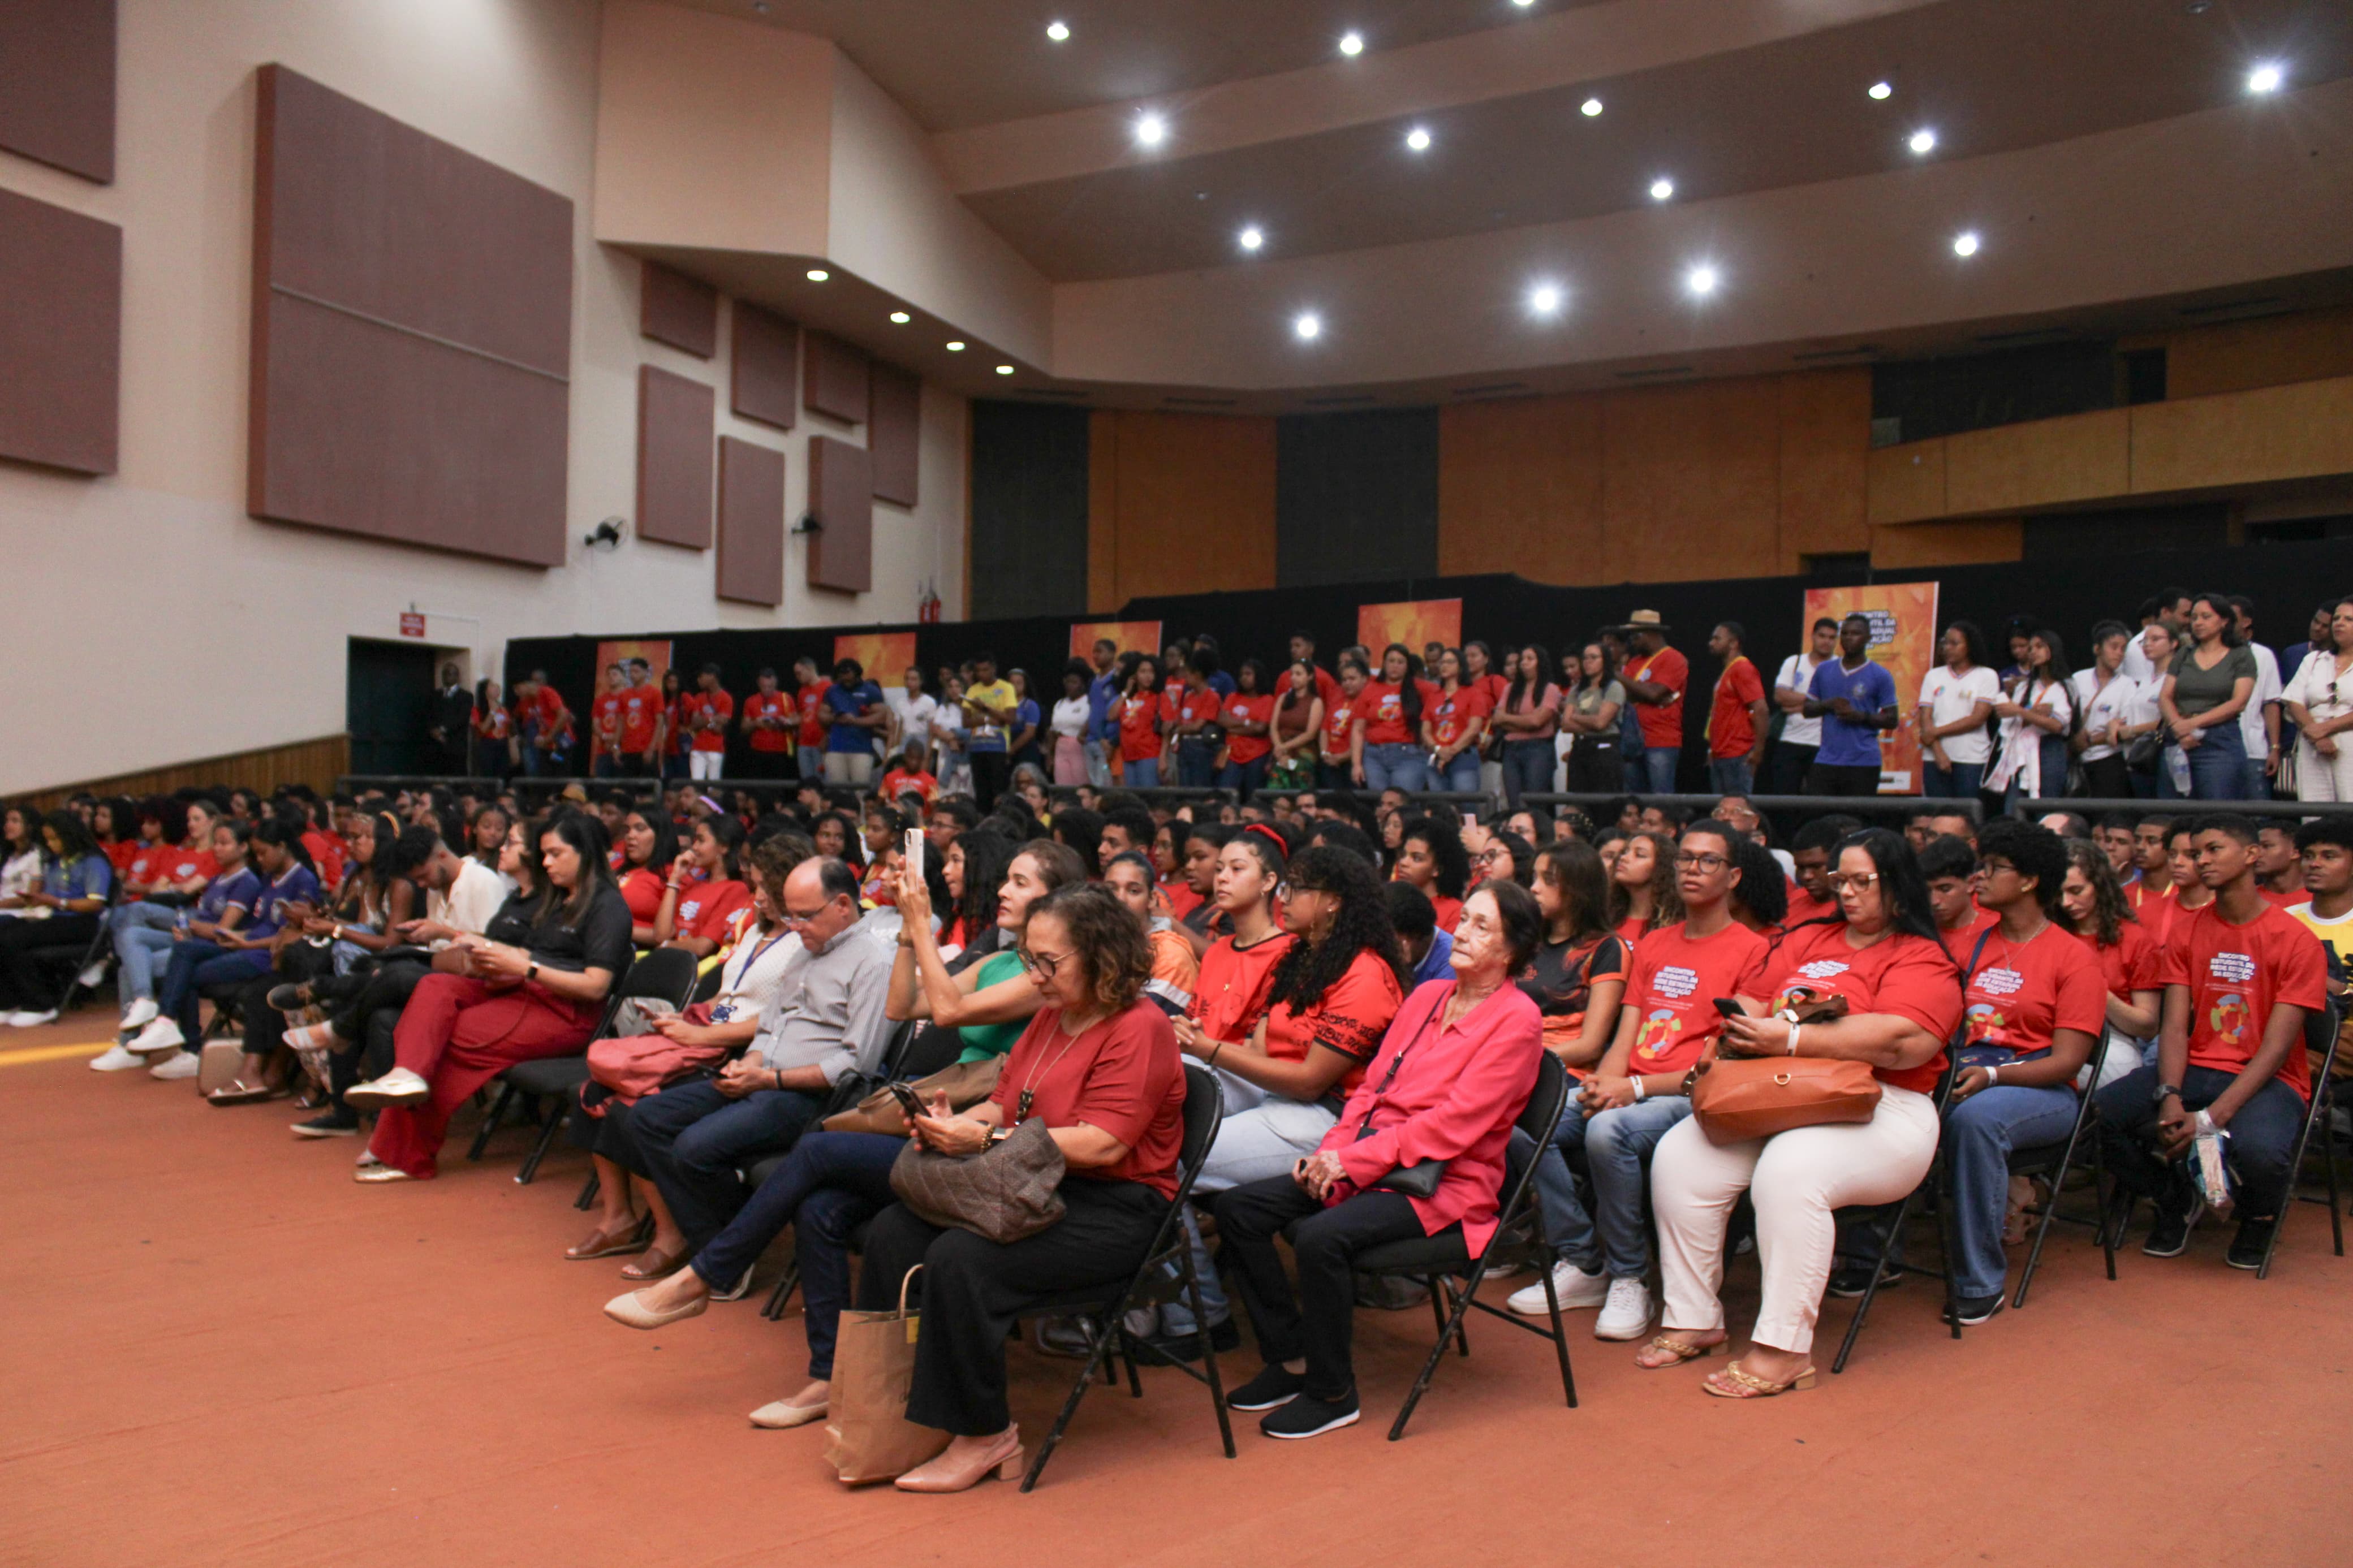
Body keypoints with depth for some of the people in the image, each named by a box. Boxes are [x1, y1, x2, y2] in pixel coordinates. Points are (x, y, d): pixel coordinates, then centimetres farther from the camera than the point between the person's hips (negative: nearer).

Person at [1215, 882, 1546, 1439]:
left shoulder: (1517, 1019, -9)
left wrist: (1356, 1160, -19)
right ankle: (1291, 1359, 6)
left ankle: (1333, 1393, -10)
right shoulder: (1427, 996, 15)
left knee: (1321, 1235, -32)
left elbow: (1456, 1122, -17)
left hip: (1444, 1184, -8)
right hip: (1370, 1160, 8)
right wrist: (1332, 1148, -3)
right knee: (1238, 1207, -6)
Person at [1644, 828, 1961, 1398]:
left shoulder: (1922, 960, 0)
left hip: (1882, 1112, -6)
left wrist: (1789, 1040, -20)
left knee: (1789, 1170, -35)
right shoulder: (1808, 940, 21)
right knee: (1679, 1155, -16)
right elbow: (1752, 998, 21)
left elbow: (1903, 1041, -17)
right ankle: (1693, 1319, -5)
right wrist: (1741, 1031, -4)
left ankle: (1783, 1350, -25)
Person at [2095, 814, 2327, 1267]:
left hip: (2268, 1079, -4)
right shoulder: (2187, 931, 8)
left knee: (2258, 1150, -38)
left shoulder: (2297, 940, -7)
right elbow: (2174, 1027, 0)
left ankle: (2260, 1215, 4)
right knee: (2099, 1114, -23)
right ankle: (2176, 1200, 9)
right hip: (2196, 1070, 4)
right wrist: (2170, 1098, -20)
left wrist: (2211, 1119, -24)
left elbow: (2276, 1047, -14)